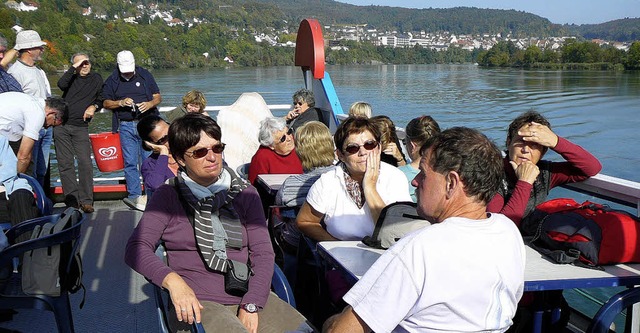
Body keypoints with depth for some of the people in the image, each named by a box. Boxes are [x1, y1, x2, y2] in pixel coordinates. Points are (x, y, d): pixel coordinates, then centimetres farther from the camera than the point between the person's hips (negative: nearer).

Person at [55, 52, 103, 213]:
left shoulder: (96, 79, 11)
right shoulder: (72, 78, 7)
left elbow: (101, 99, 19)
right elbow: (61, 84, -15)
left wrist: (94, 106, -1)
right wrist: (74, 68, -14)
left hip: (80, 127, 0)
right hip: (62, 126, 0)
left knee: (85, 163, -9)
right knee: (65, 164, 0)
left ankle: (86, 200, -3)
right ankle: (72, 199, 7)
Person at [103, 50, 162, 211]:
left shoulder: (145, 75, 6)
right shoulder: (112, 81, 7)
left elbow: (158, 97, 7)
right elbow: (106, 103, 9)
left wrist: (150, 104, -14)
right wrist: (121, 103, -10)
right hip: (126, 127, 1)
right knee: (130, 163, 0)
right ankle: (135, 196, 6)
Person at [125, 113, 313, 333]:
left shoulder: (245, 193, 12)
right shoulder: (169, 197, 8)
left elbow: (263, 253, 5)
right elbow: (136, 247, -2)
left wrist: (251, 306, -10)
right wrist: (172, 281, -20)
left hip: (249, 298, 3)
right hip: (196, 303, -3)